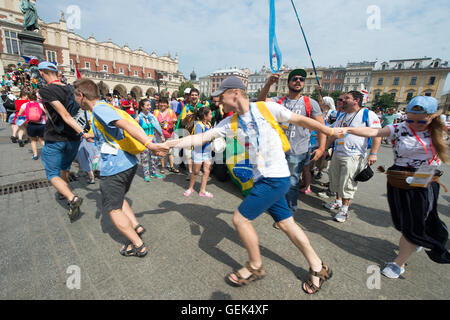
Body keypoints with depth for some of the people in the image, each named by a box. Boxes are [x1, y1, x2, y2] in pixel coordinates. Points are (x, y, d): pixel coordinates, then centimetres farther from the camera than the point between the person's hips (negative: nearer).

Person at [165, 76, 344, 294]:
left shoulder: (267, 108, -8)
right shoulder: (230, 123, 5)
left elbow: (300, 120, 1)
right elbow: (201, 138, 4)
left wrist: (330, 132, 10)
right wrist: (170, 144, 0)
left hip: (275, 177, -6)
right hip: (262, 178, 6)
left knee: (240, 218, -4)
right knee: (286, 223, 14)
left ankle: (255, 267, 22)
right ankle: (318, 268, 36)